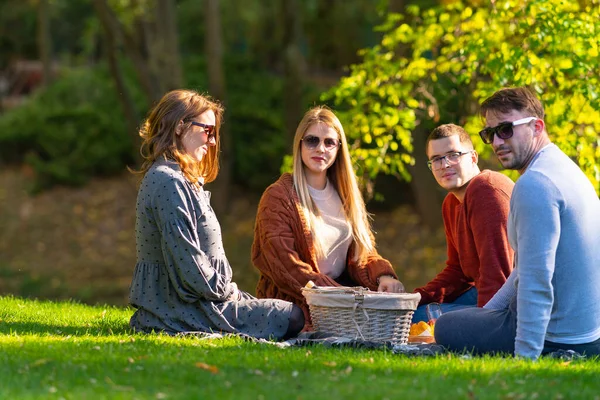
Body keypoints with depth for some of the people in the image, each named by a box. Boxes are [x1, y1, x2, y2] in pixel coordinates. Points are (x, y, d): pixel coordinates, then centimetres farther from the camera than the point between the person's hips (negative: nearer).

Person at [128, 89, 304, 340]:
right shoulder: (169, 182, -19)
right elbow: (186, 260, -22)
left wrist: (227, 290, 9)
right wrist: (226, 291, -8)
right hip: (179, 312, -11)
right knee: (292, 318, -7)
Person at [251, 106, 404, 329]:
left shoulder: (346, 195, 13)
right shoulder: (278, 197, -9)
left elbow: (362, 252, 11)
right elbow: (285, 269, -16)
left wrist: (383, 275, -12)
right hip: (295, 303, -7)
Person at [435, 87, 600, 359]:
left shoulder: (534, 184, -22)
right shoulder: (564, 167, 12)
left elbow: (536, 281, -27)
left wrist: (525, 356, -25)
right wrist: (485, 312, 22)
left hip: (558, 337, -11)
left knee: (446, 328, 8)